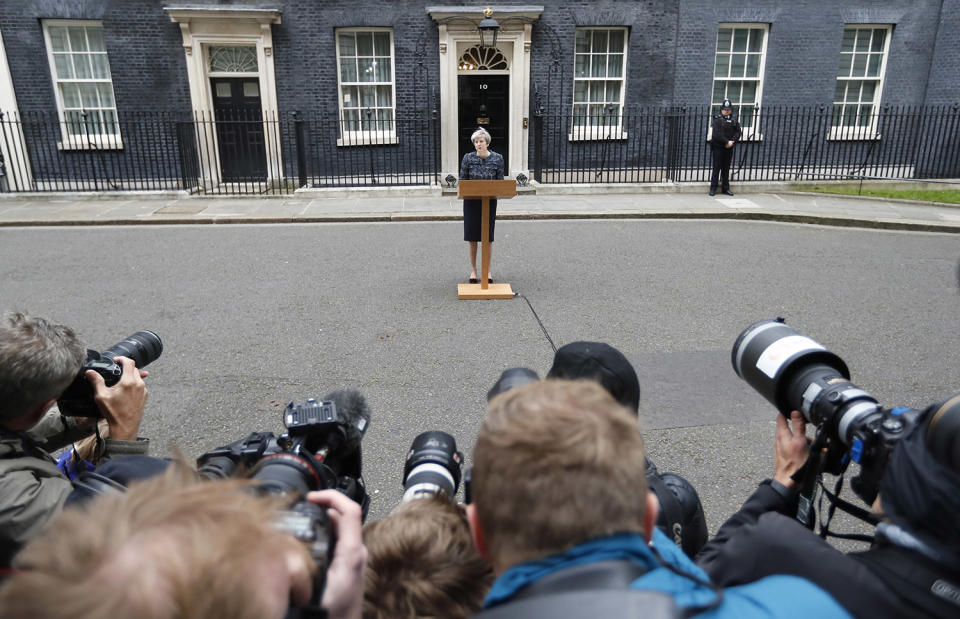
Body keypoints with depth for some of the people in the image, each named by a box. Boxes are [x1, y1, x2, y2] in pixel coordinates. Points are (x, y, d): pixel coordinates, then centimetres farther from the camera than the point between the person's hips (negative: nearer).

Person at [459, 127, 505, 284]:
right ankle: (473, 269, 17)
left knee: (488, 236, 4)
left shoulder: (497, 158, -1)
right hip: (471, 201, 0)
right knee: (472, 236, 4)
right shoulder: (468, 158, -2)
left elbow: (500, 181, 3)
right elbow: (462, 180, 1)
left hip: (489, 201, 0)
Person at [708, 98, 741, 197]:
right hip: (718, 147, -4)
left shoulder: (733, 120, 9)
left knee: (726, 169, 10)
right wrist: (727, 141, -17)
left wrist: (732, 141, -13)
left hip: (729, 148, 4)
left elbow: (738, 132, 4)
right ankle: (713, 188, 3)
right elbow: (717, 134, -15)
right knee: (716, 168, -2)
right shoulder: (717, 119, -5)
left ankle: (725, 188, 16)